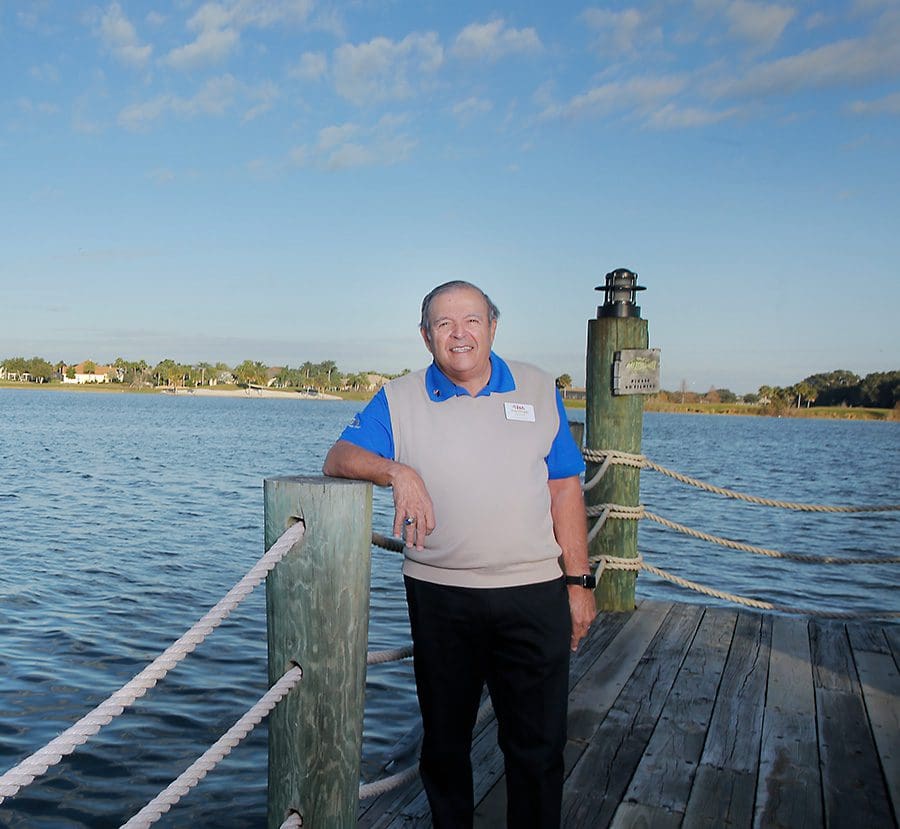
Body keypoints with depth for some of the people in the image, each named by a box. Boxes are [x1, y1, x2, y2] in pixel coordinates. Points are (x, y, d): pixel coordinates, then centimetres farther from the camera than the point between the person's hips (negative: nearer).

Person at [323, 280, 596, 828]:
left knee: (538, 743, 7)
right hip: (439, 596, 0)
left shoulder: (539, 390, 5)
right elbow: (339, 458, -6)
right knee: (444, 739, 15)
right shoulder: (399, 400, 2)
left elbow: (565, 489, 6)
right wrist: (397, 471, -26)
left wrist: (579, 582, 2)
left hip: (534, 595, 0)